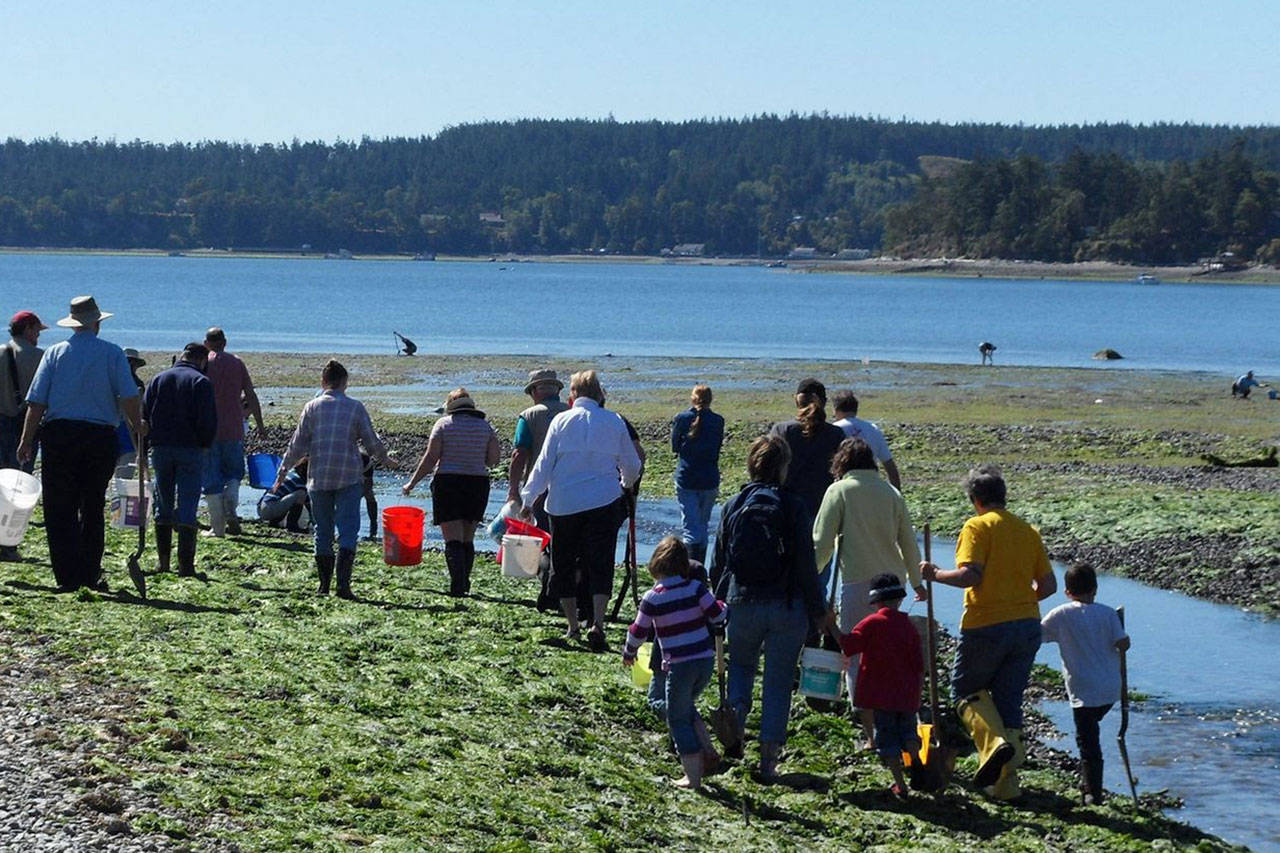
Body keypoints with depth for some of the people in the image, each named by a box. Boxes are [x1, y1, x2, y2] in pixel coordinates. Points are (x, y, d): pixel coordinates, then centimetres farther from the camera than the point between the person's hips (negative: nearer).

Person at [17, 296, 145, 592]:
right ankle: (90, 576, 14)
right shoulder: (112, 353, 2)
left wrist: (26, 441, 5)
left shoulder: (55, 353, 4)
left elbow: (36, 402, 0)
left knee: (60, 511, 2)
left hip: (58, 436, 0)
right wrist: (138, 427, 9)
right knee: (93, 510, 13)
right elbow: (129, 397, -7)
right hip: (100, 437, 0)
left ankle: (68, 578, -4)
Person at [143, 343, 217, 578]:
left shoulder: (158, 379, 9)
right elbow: (208, 420, -11)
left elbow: (144, 415, 6)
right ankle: (185, 564, -9)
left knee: (163, 506, 14)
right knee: (187, 507, -3)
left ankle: (163, 561, 14)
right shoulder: (201, 382, -4)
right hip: (190, 450, -4)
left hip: (160, 449, 4)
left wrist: (146, 446, 10)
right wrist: (204, 444, 5)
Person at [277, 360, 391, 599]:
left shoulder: (312, 407, 3)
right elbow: (371, 441, 5)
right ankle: (343, 583, -14)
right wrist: (384, 458, 25)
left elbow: (298, 444, 3)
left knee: (322, 531, 11)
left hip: (318, 478, 2)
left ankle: (324, 586, 13)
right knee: (348, 530, -2)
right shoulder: (355, 407, 0)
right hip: (349, 478, -2)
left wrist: (283, 470, 14)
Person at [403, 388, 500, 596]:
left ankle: (457, 585, -18)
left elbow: (430, 458, -7)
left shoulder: (443, 424, -2)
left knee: (453, 540, -6)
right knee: (468, 539, 14)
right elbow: (493, 459, 4)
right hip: (478, 484, 3)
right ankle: (464, 585, 16)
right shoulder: (485, 426, 7)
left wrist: (412, 482, -1)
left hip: (448, 484, -3)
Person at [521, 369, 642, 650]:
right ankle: (597, 622, -16)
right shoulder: (614, 422, 2)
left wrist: (528, 499, 7)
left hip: (564, 503, 0)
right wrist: (625, 485, 33)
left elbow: (544, 464, -1)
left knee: (564, 564, 13)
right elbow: (632, 466, 10)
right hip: (604, 502, 0)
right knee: (600, 564, 0)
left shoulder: (561, 421, -2)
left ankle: (572, 626, 16)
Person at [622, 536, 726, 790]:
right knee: (687, 708, 27)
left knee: (678, 719, 8)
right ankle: (708, 752, 14)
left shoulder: (652, 598, -7)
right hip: (705, 661, 4)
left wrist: (628, 653, 19)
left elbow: (639, 632, 0)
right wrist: (723, 606, 20)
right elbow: (716, 615, -3)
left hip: (679, 666, -4)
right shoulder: (696, 588, -2)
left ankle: (693, 776, 7)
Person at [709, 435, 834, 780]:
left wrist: (719, 601, 19)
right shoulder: (794, 506, -8)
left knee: (741, 665, 26)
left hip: (742, 604, 2)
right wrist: (819, 611, 2)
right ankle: (769, 760, 6)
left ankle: (735, 722, 4)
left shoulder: (733, 506, 0)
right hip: (788, 607, -2)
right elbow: (806, 565, -8)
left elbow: (718, 563, 5)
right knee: (779, 682, 8)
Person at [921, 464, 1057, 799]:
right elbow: (1048, 586, 11)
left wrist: (936, 574, -4)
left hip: (987, 625, -5)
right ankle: (1006, 782, 10)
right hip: (1027, 626, 5)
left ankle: (994, 743, -14)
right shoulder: (1028, 531, 12)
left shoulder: (978, 526, -6)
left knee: (966, 690, 12)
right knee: (1008, 700, 12)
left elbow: (970, 575, -18)